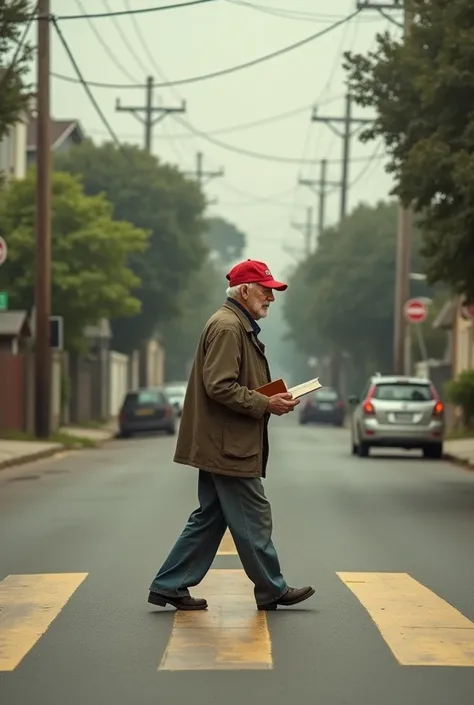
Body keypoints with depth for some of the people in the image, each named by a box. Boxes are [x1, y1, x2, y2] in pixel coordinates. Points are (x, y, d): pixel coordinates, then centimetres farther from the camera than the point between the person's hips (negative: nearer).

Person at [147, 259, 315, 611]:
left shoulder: (240, 326, 20)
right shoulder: (227, 326, -15)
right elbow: (220, 386, -23)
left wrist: (272, 397, 12)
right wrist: (266, 404, -19)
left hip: (220, 446, 11)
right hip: (229, 446, -11)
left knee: (209, 519, 12)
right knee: (253, 519, -1)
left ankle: (169, 586, 14)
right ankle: (271, 590, 9)